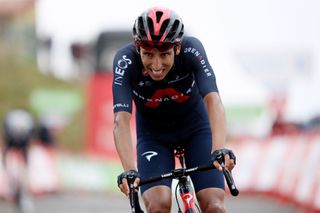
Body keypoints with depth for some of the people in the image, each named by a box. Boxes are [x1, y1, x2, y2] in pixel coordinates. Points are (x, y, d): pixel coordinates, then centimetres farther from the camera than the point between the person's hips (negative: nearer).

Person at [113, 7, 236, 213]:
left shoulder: (192, 50, -29)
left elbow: (213, 100, -41)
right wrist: (129, 171, -53)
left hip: (196, 128, 0)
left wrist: (219, 150, -58)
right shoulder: (126, 61, -29)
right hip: (154, 135, 0)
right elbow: (121, 120, -38)